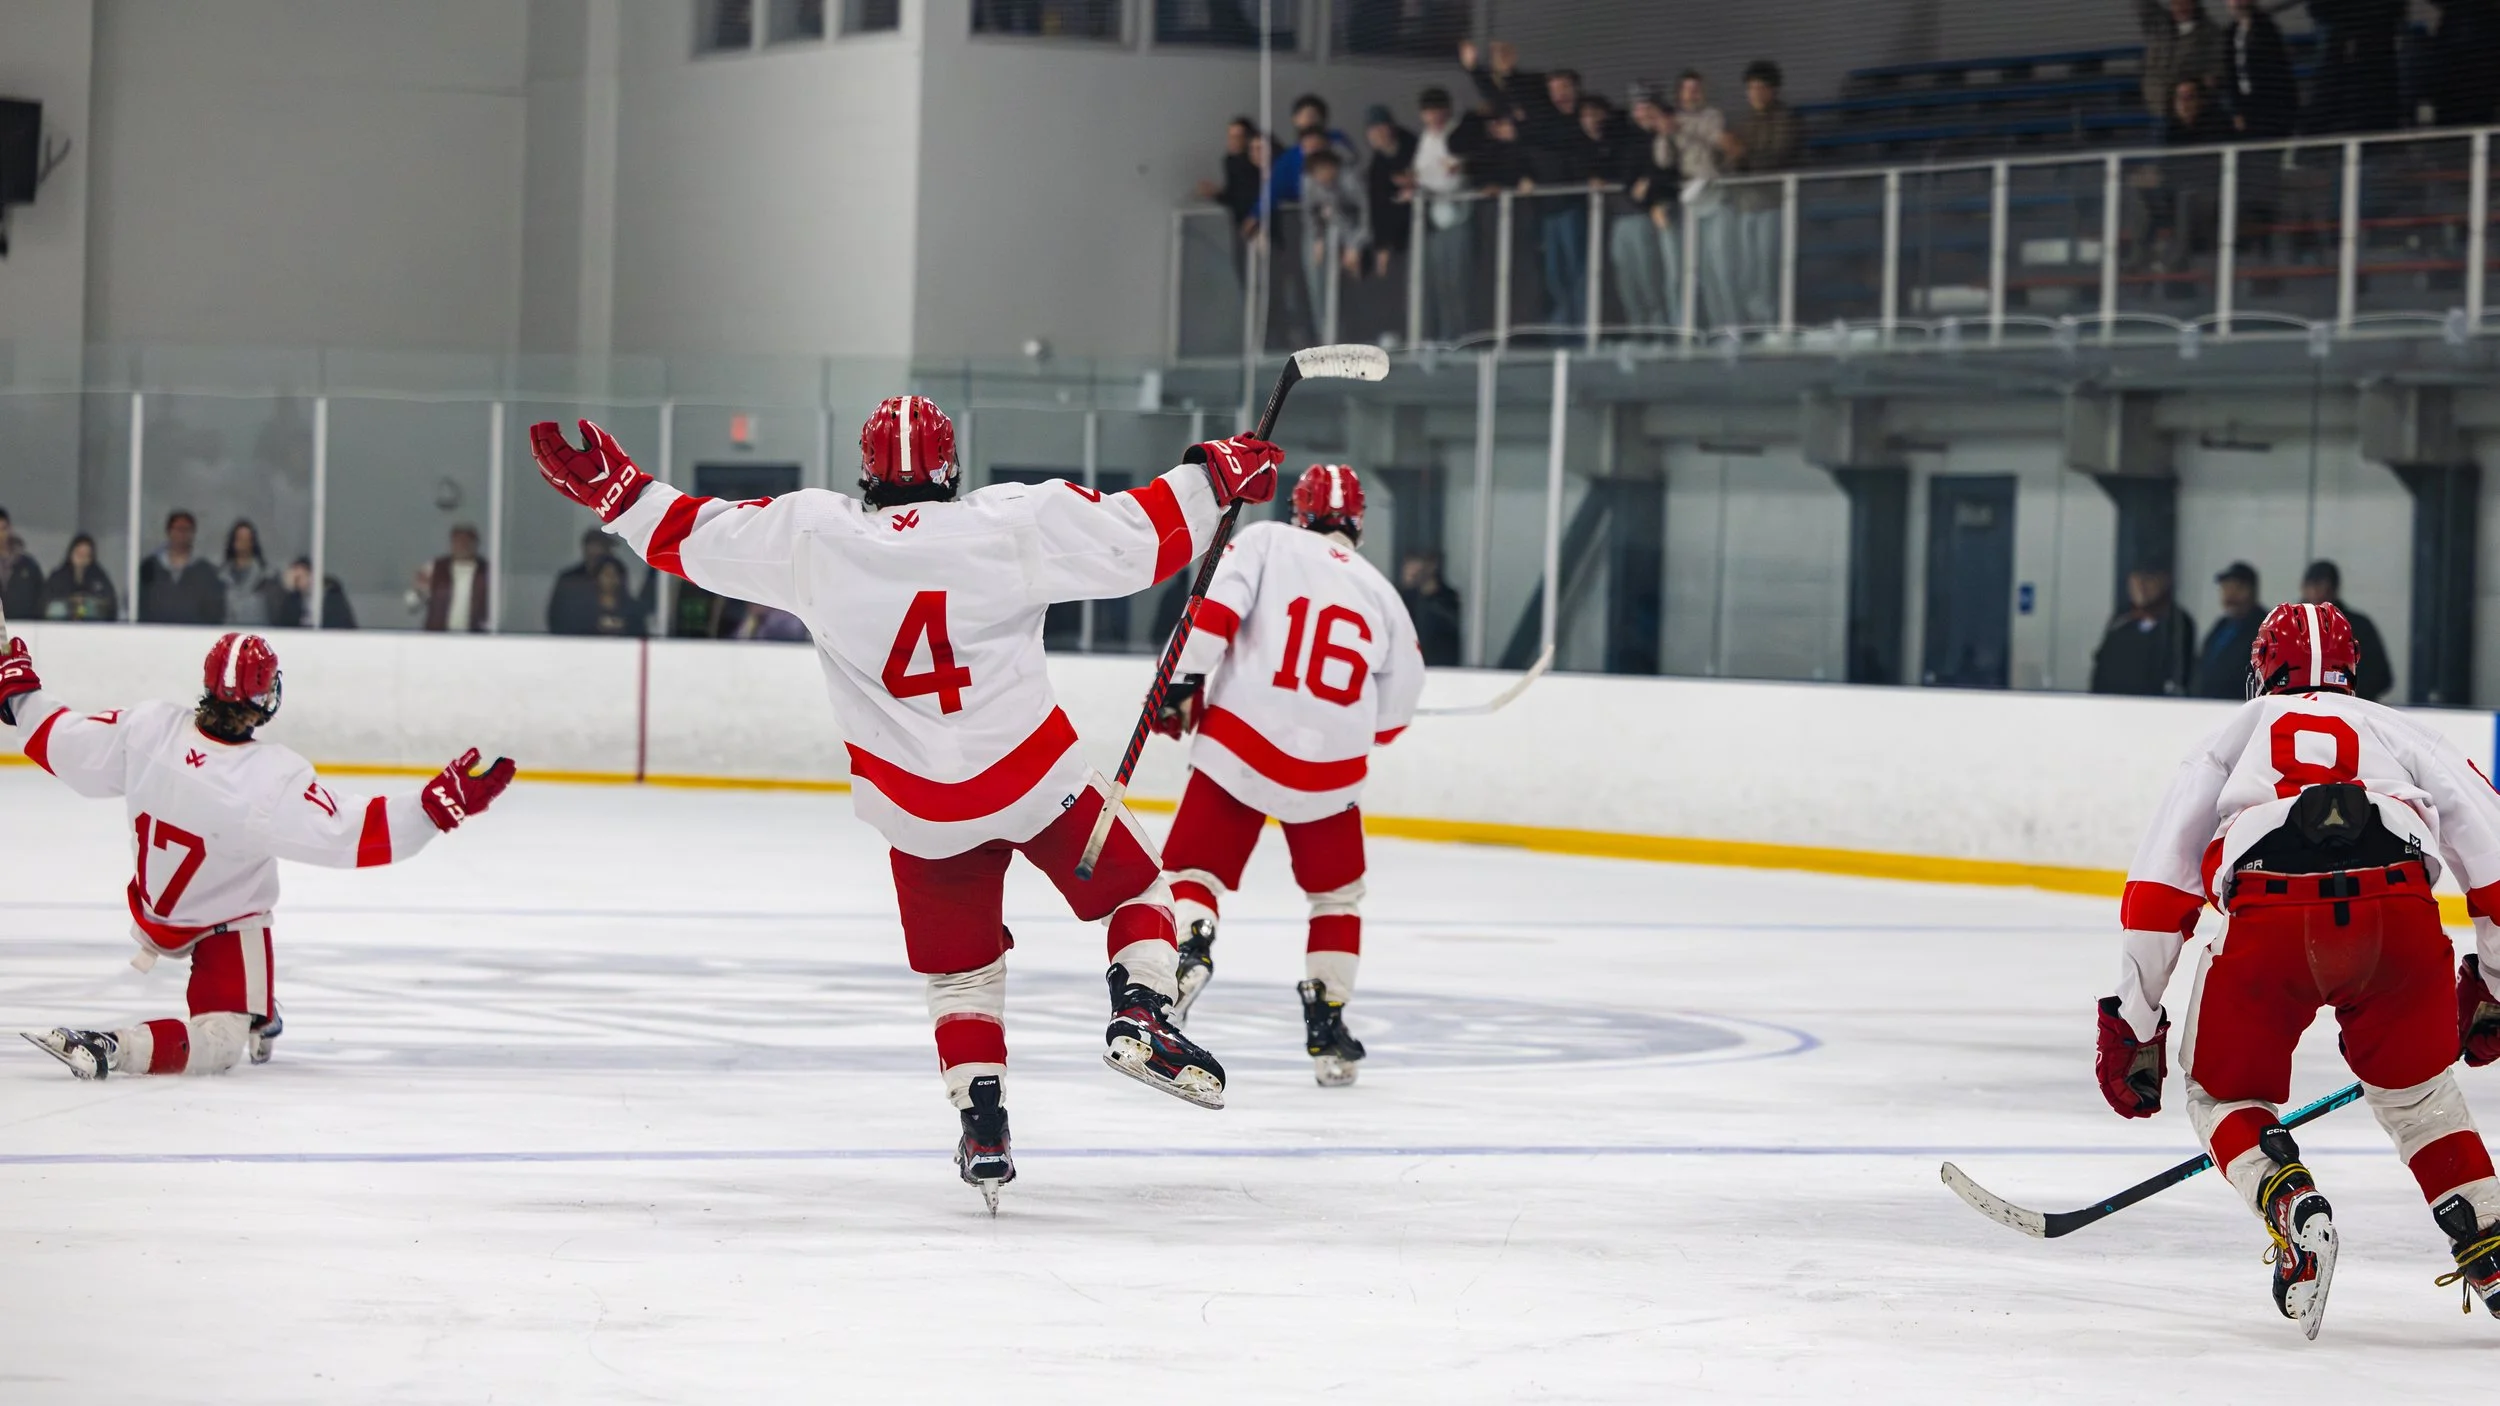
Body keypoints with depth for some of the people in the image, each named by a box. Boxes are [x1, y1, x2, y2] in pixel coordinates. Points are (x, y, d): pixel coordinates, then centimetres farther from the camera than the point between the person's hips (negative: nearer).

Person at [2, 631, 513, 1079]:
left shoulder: (147, 725, -23)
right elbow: (351, 833, -35)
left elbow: (60, 744, -10)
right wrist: (440, 805, -33)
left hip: (151, 910, 6)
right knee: (218, 1045, -4)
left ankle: (257, 1018, 49)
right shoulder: (273, 781, -35)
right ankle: (108, 1048, -25)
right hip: (228, 928, -6)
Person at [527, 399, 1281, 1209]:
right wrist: (1214, 480, 5)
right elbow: (1137, 538, -8)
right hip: (1033, 775, -2)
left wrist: (613, 490, 14)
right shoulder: (1014, 522, -11)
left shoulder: (810, 534, -5)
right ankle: (1139, 1018, -7)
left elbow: (692, 540, 2)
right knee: (1135, 893, 17)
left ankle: (982, 1126, 6)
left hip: (916, 808, 2)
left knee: (959, 969, 17)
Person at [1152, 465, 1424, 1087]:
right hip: (1332, 767, 2)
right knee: (1337, 893, 21)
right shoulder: (1381, 594, 14)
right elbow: (1391, 715, 19)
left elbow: (1213, 609, -11)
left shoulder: (1265, 541, 5)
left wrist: (1183, 685, -7)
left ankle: (1187, 944, -27)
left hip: (1239, 745, -2)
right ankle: (1327, 1029, 16)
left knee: (1193, 870, 5)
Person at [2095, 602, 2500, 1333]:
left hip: (2271, 917, -2)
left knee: (2225, 1095, 20)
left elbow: (2158, 880, 22)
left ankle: (2291, 1206, -8)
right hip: (2399, 913, 2)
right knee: (2415, 1089, 27)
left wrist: (2133, 1023, 25)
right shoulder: (2399, 731, 34)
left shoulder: (2233, 734, 32)